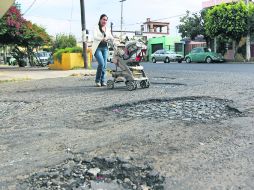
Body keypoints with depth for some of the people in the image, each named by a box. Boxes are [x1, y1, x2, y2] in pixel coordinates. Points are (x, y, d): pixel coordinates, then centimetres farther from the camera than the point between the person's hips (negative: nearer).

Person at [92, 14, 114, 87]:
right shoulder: (96, 28, 2)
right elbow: (95, 37, -14)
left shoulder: (108, 29, 16)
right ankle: (97, 80, -4)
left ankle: (103, 81, 9)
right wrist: (102, 39, -33)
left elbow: (111, 38, 8)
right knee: (101, 63, -18)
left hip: (105, 48, 5)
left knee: (104, 65, 0)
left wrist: (111, 38, -17)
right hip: (97, 48, -5)